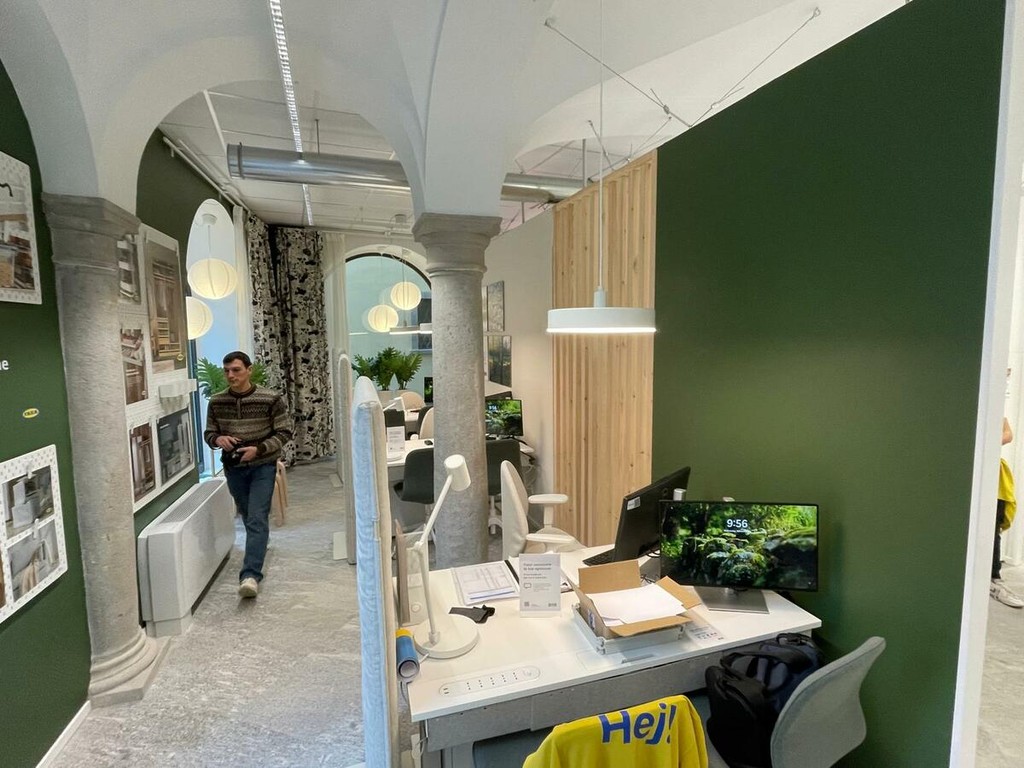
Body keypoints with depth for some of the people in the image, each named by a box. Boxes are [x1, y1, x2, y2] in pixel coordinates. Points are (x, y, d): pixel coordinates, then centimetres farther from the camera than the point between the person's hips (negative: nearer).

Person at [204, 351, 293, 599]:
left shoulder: (271, 399, -12)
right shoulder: (216, 402, -2)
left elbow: (284, 433, -8)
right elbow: (209, 433, 8)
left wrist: (258, 449, -21)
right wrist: (218, 439, -16)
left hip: (263, 466, -4)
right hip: (233, 468, 4)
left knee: (257, 519, -12)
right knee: (248, 518, 20)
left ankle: (251, 575, -14)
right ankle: (258, 549, 46)